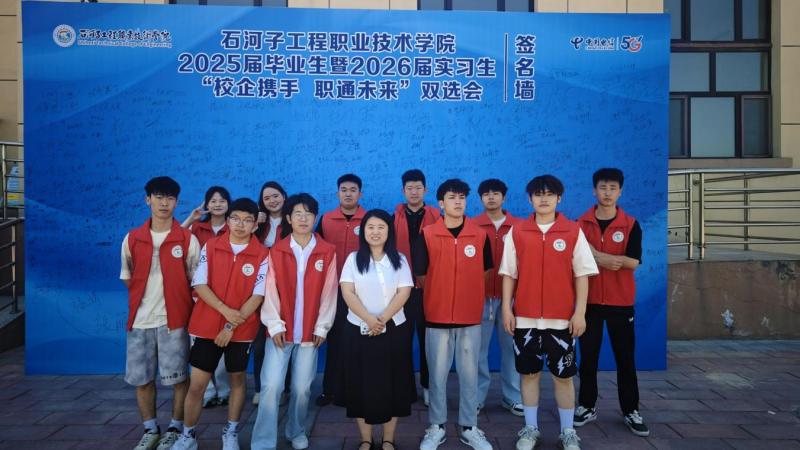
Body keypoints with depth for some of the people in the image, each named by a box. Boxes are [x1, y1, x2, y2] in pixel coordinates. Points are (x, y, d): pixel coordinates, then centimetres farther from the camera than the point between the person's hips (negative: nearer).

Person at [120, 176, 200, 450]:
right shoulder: (131, 239, 4)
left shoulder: (188, 240, -3)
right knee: (141, 378, 9)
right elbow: (128, 278, 15)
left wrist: (181, 306, -1)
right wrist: (142, 299, 9)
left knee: (177, 378, 3)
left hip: (174, 319, -3)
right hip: (139, 320, 3)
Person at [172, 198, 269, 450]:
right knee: (197, 384, 3)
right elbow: (199, 284, -4)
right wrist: (225, 310, -15)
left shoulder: (262, 255, -6)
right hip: (206, 326, 1)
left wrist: (232, 326, -13)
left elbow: (258, 295, -8)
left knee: (238, 379, 13)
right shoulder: (210, 246, 0)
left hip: (242, 330, 0)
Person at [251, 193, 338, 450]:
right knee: (271, 386, -6)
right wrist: (274, 325, -9)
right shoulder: (276, 251, 2)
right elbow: (270, 290, -2)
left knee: (302, 387, 7)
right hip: (281, 330, 0)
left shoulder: (327, 252, 1)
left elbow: (329, 293, 0)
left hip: (310, 331, 0)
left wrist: (322, 327, -2)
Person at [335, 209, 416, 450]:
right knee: (361, 384, 4)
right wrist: (369, 319, -17)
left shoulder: (399, 259, 4)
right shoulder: (353, 259, 3)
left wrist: (383, 319, -17)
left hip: (394, 330, 0)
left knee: (392, 384, 4)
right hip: (359, 330, 0)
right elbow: (347, 293, -6)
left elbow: (404, 293, -5)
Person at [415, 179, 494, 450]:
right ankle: (436, 427, 21)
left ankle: (469, 427, 22)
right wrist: (439, 292, 8)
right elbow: (421, 274, 2)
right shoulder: (427, 235, -3)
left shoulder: (480, 235, 2)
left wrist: (465, 291, 9)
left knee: (469, 374, 8)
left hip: (470, 316, 1)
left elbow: (484, 271, 11)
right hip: (437, 315, -1)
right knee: (437, 375, 8)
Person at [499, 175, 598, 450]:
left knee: (563, 376, 8)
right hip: (525, 317, 1)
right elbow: (509, 273, 4)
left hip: (562, 318, -1)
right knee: (529, 373, 10)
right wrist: (507, 308, -1)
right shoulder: (517, 232, 2)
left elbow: (582, 274, -1)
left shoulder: (573, 231, -1)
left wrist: (580, 312, -6)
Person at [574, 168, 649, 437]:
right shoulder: (581, 224, 1)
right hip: (589, 299, 0)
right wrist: (607, 260, -12)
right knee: (587, 356, 8)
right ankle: (587, 406, 22)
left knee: (625, 357, 7)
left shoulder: (631, 225, -1)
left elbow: (633, 261, -12)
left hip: (621, 301, 0)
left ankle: (631, 411, 20)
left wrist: (596, 255, -16)